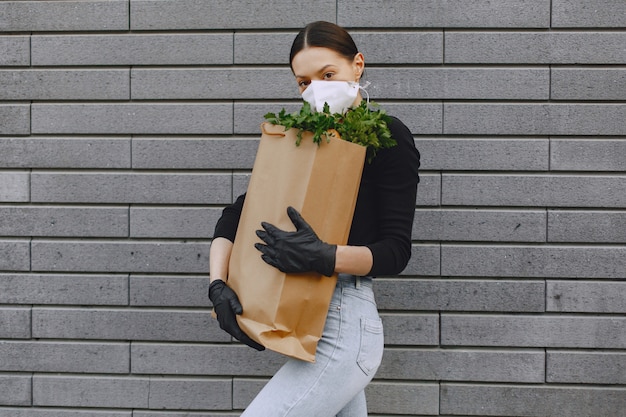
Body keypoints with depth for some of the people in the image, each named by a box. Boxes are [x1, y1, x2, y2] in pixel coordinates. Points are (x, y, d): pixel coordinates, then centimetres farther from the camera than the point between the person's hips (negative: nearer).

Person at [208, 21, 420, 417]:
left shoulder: (389, 137, -5)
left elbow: (396, 251, -11)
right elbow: (236, 215, 8)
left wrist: (326, 257, -28)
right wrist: (218, 283, -8)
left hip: (342, 324, -7)